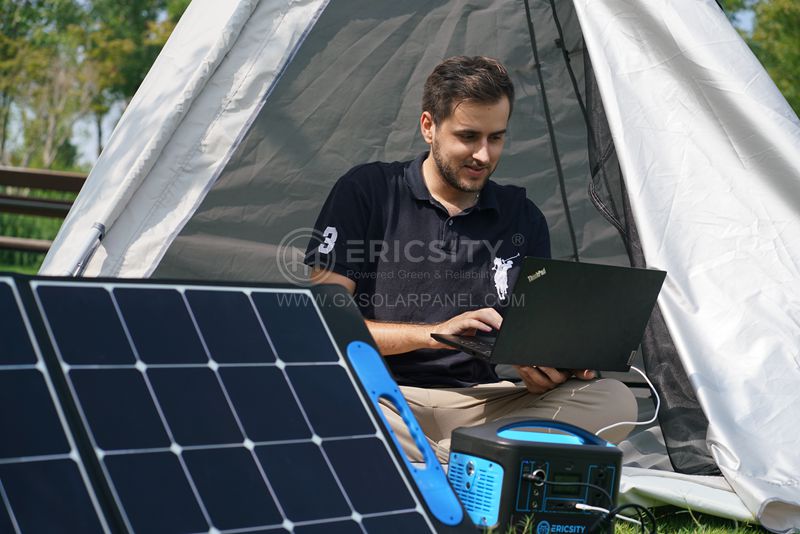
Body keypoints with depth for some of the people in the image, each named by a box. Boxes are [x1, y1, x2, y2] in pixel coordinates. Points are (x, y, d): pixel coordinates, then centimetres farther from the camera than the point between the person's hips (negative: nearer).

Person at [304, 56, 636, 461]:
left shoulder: (523, 219, 13)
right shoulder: (366, 192, 3)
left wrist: (547, 373, -15)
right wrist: (433, 333, -15)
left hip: (479, 401, 4)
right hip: (380, 400, -4)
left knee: (614, 401, -21)